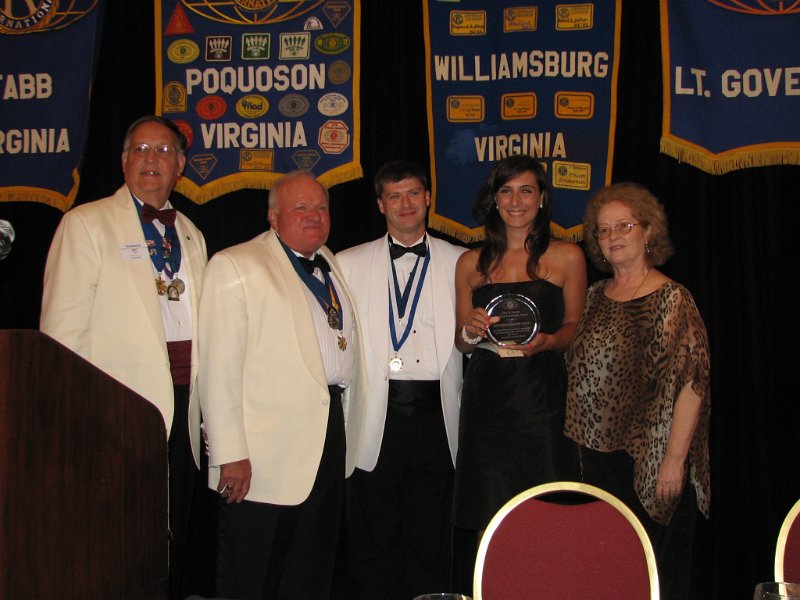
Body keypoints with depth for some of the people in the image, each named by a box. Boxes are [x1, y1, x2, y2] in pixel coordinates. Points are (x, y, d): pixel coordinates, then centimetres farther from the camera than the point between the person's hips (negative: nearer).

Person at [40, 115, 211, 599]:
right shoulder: (87, 223, -1)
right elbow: (63, 325, -6)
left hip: (183, 408, 6)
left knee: (177, 537, 11)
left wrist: (204, 406, 12)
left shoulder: (190, 235, 16)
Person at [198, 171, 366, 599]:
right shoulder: (235, 266, -6)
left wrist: (348, 427, 11)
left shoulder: (333, 266, 15)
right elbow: (219, 367, -12)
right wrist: (230, 453, -17)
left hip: (332, 432, 7)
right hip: (267, 454, -6)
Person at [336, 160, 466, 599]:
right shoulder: (350, 264, 9)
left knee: (431, 538, 8)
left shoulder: (459, 263, 11)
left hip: (436, 417, 1)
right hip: (377, 418, 0)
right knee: (375, 538, 7)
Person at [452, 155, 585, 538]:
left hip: (543, 396, -1)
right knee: (488, 520, 2)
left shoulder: (567, 257, 5)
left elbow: (575, 327, 10)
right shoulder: (471, 263, 10)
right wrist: (471, 332, -7)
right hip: (487, 398, 2)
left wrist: (548, 341, -11)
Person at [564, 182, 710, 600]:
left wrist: (674, 460, -18)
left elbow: (692, 385, -14)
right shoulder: (596, 296, 10)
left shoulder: (671, 299, -9)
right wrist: (578, 441, 9)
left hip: (647, 462, -6)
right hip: (596, 456, 6)